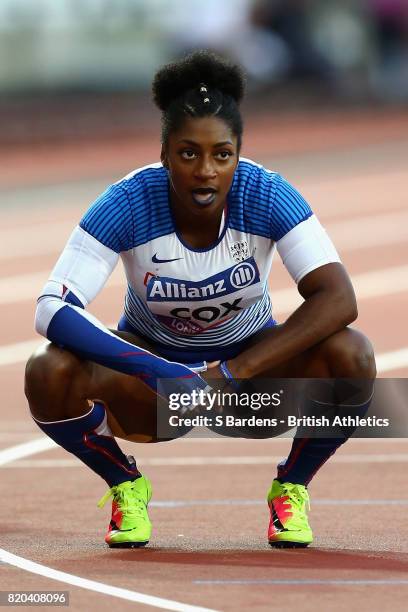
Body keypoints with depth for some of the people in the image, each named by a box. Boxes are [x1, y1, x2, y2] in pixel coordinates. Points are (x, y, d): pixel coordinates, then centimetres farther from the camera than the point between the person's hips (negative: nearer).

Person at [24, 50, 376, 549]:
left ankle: (292, 488, -1)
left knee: (350, 354, -30)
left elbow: (338, 299, -30)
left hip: (251, 364, 0)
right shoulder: (128, 204, -24)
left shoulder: (267, 196, -22)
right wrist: (157, 373, -42)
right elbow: (52, 311, -30)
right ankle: (124, 483, 1)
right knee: (48, 373, -31)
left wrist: (230, 372, -36)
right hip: (151, 360, 0)